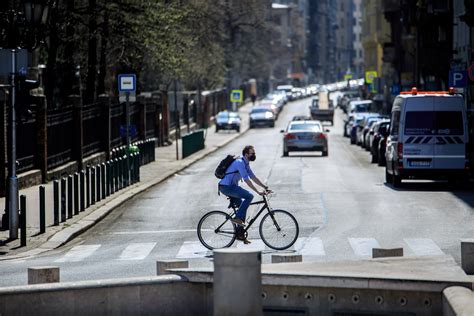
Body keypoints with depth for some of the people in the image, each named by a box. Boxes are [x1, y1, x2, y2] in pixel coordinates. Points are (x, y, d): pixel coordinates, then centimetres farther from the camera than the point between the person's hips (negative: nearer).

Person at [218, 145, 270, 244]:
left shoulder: (245, 163, 14)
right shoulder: (240, 162, -18)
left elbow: (253, 177, 17)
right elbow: (247, 180, -23)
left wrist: (265, 187, 9)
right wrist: (258, 192, -24)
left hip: (230, 187, 10)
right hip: (226, 187, -10)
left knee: (242, 207, 11)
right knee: (249, 196, -23)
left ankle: (240, 234, 14)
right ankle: (237, 218, -18)